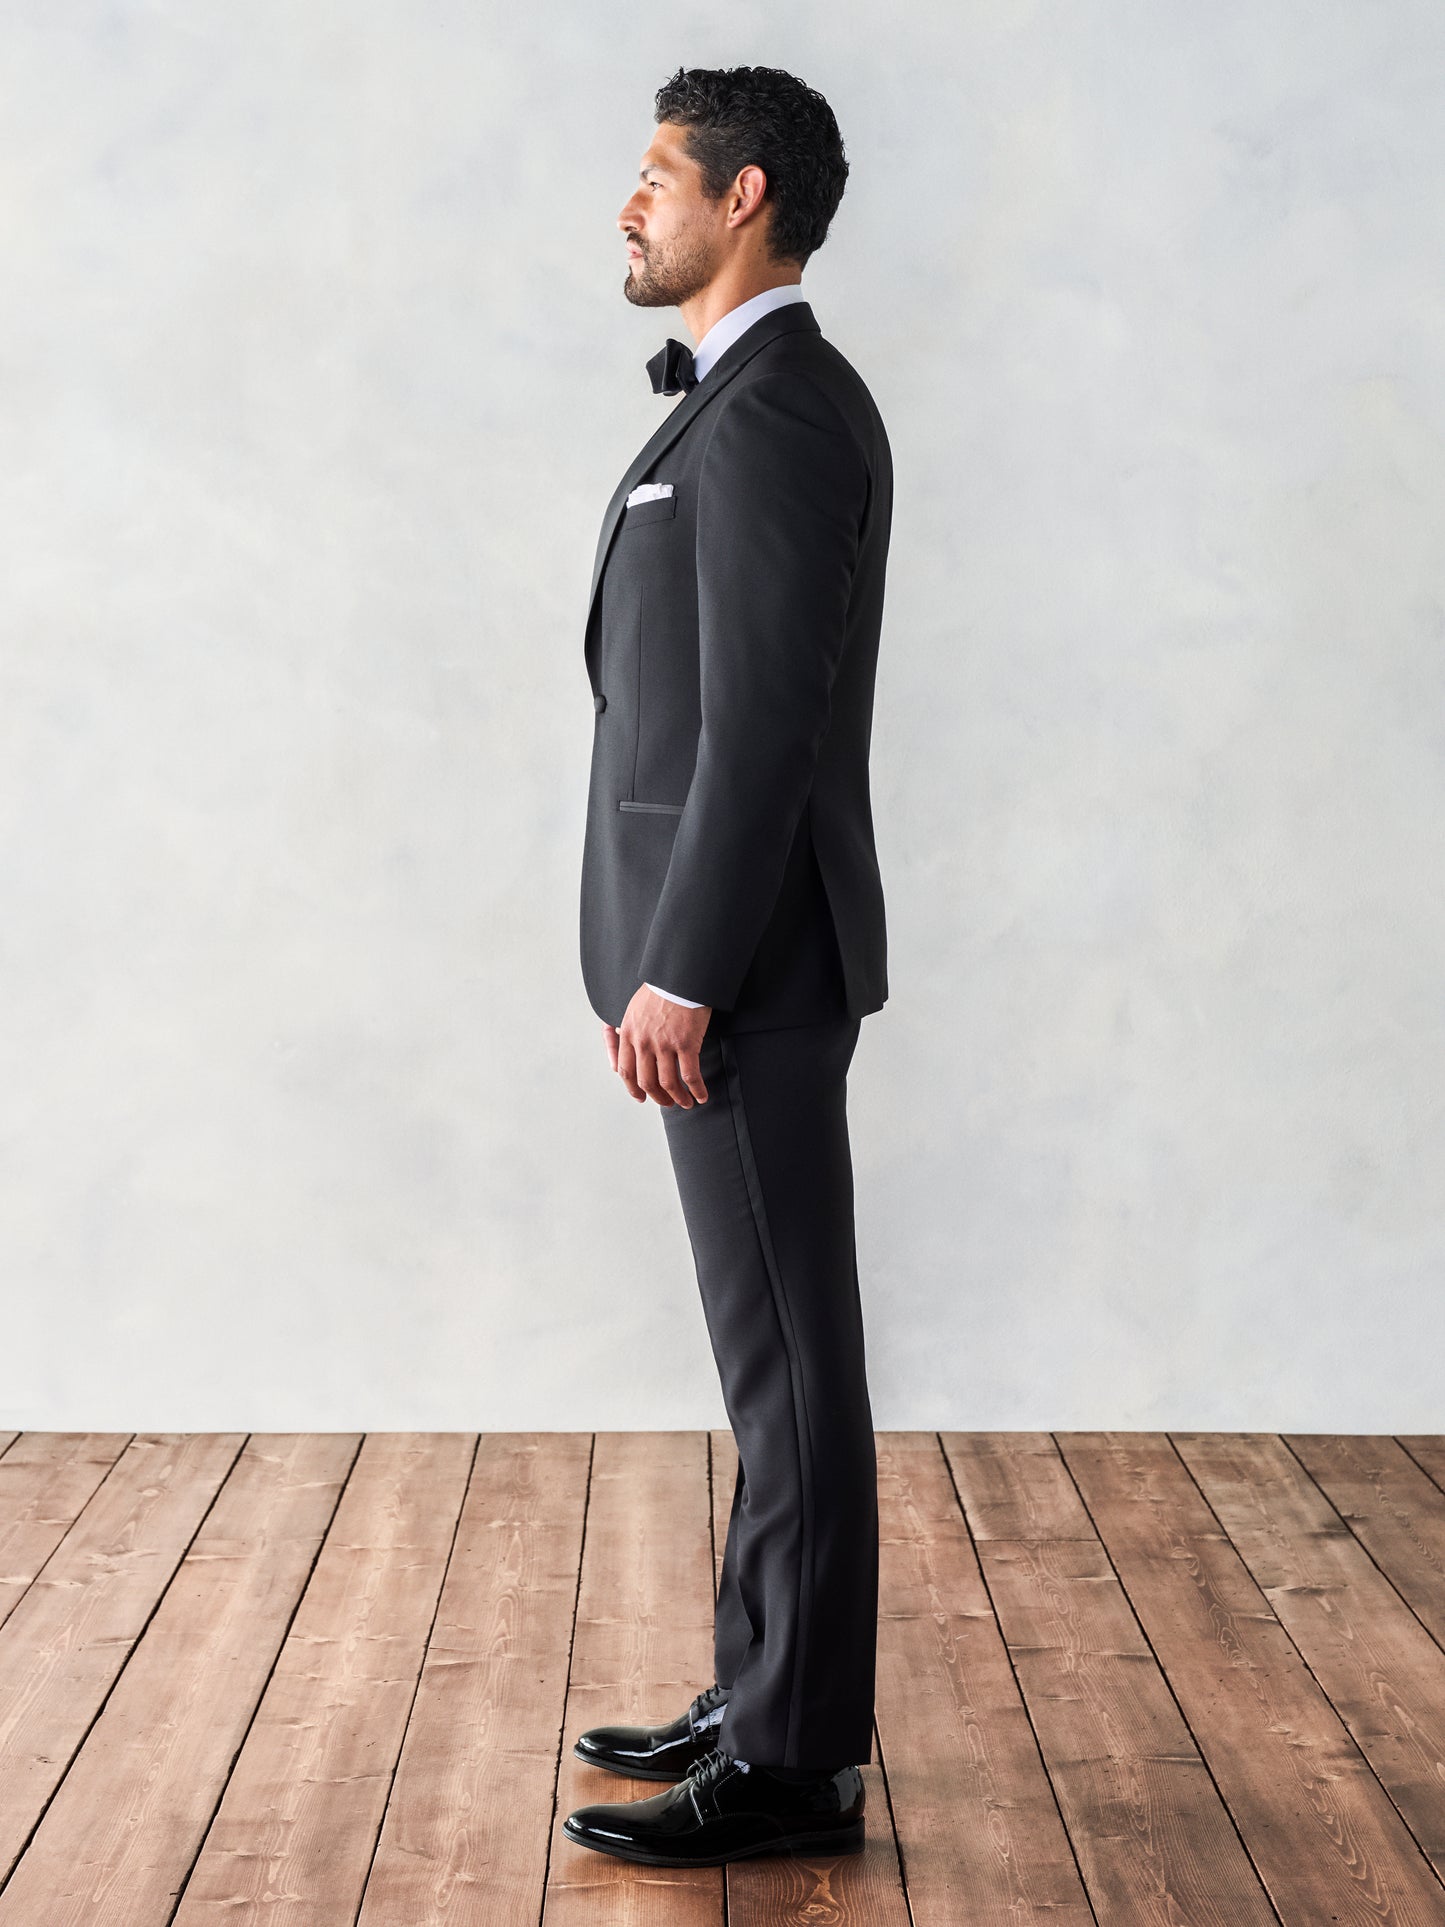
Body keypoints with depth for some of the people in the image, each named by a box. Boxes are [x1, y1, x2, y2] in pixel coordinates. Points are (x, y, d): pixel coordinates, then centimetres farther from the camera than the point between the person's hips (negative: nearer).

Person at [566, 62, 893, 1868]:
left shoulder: (773, 412, -15)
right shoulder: (761, 405, 18)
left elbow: (762, 721, -22)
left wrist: (680, 976, -22)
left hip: (741, 962, -11)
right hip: (731, 955, 11)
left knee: (785, 1356, -4)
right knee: (774, 1346, 14)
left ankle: (794, 1766, 6)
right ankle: (767, 1697, 25)